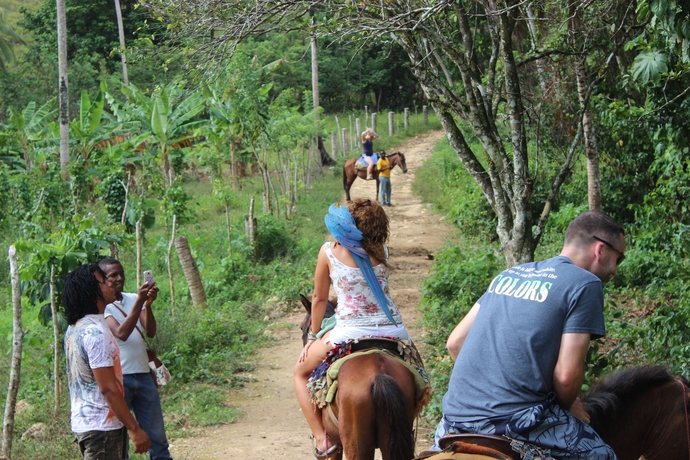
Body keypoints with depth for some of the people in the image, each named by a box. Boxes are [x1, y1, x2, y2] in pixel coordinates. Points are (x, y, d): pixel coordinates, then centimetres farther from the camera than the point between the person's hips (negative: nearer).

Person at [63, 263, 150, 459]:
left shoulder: (75, 329, 9)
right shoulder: (95, 332, -20)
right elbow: (108, 389, -22)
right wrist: (135, 429, -19)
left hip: (84, 420, 9)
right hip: (102, 427, -9)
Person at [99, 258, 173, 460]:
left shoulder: (134, 299, 10)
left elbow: (150, 332, 0)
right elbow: (121, 334, -20)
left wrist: (148, 304, -16)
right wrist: (139, 302, -23)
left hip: (143, 376, 5)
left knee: (157, 437, 8)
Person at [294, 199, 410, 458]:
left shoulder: (329, 252, -3)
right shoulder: (382, 251, 5)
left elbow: (319, 298, 7)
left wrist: (313, 336, 19)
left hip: (351, 332, -3)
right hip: (394, 330, 4)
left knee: (301, 372, 20)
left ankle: (321, 439, 8)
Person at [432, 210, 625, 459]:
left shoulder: (510, 274, 17)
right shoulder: (586, 284, -2)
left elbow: (455, 343, 17)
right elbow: (566, 375, -9)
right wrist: (566, 408, 10)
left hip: (457, 414, 7)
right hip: (516, 419, -6)